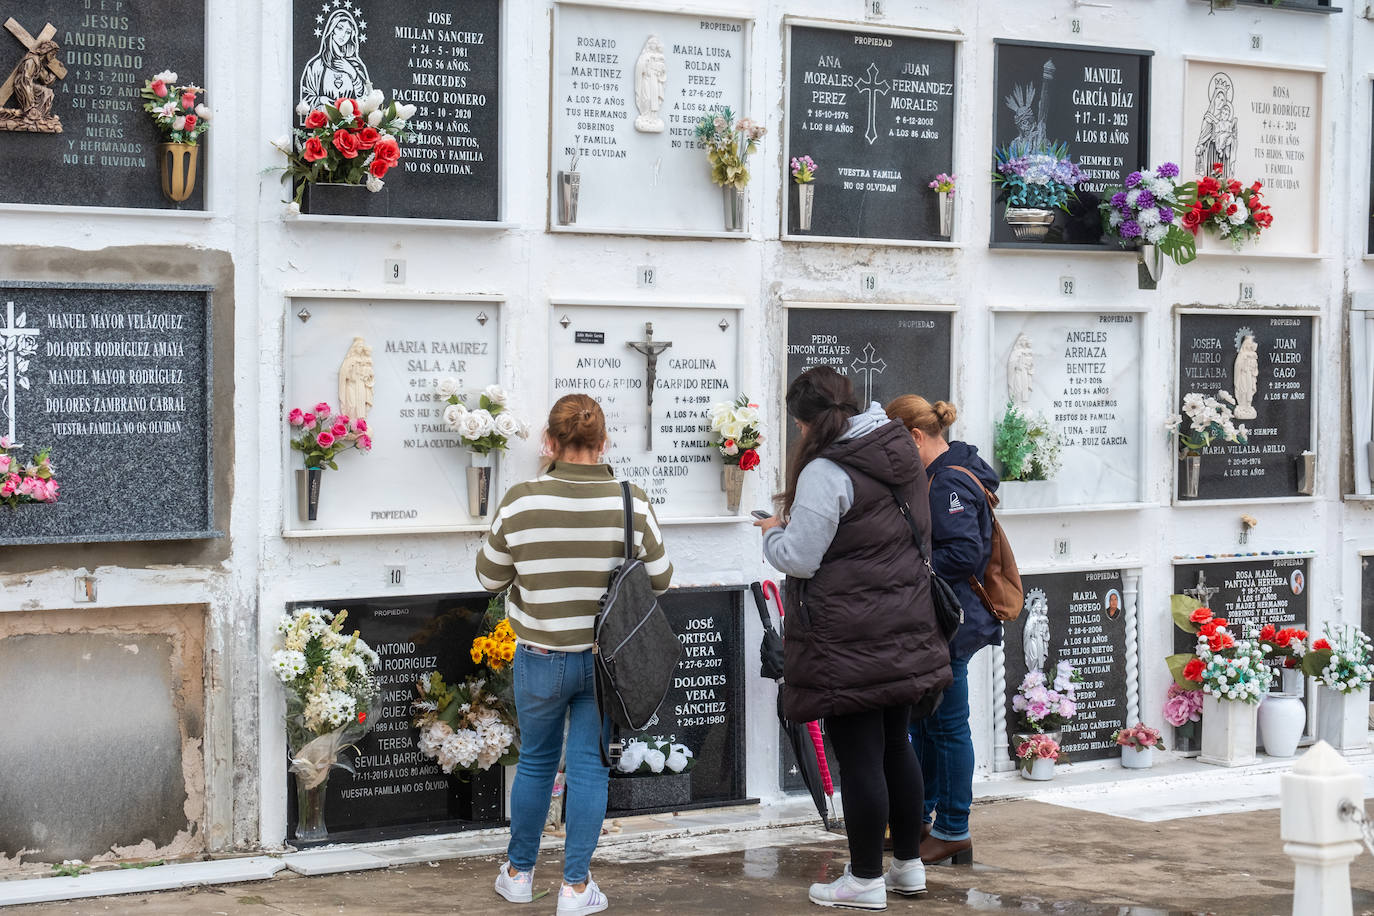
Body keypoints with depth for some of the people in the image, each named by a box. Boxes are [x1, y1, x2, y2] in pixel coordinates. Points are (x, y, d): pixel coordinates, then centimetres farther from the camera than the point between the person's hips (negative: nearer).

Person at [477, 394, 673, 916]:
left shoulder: (520, 501, -12)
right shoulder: (631, 502, -11)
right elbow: (660, 580, -2)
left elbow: (490, 577, -1)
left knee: (535, 762, 18)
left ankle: (519, 873, 31)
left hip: (541, 657, 0)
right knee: (590, 766, 9)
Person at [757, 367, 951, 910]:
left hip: (850, 639, -8)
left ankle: (866, 879, 8)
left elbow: (799, 559, -19)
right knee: (895, 745, 18)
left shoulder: (826, 472, -17)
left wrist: (774, 533, 2)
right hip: (904, 631, 8)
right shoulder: (901, 455, 10)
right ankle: (908, 865, 27)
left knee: (858, 756, 0)